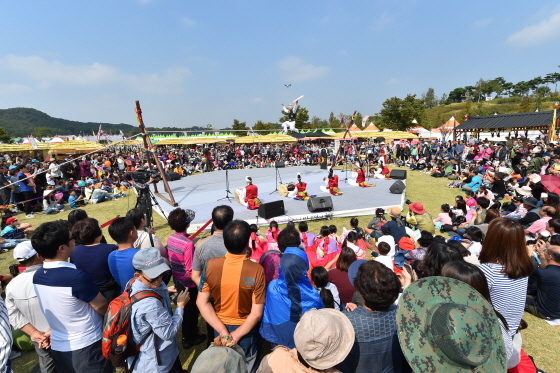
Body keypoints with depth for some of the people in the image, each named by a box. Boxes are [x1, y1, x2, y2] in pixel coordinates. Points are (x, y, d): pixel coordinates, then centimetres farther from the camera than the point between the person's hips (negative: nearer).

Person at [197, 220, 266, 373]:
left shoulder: (211, 265, -20)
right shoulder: (256, 270, -28)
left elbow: (202, 303, -13)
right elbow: (256, 313, -23)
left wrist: (223, 331, -12)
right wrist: (236, 335, -11)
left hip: (219, 327, 2)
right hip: (246, 329, -2)